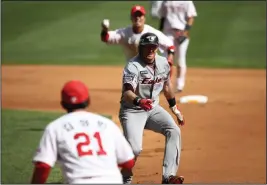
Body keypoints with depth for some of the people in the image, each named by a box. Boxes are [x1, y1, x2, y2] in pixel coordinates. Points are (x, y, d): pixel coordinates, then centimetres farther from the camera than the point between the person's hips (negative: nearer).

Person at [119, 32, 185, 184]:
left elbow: (167, 85, 17)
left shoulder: (163, 63, 0)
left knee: (174, 131, -17)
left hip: (153, 109, 6)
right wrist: (139, 101, -56)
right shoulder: (133, 66, -21)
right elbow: (127, 93, -36)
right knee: (135, 148, -22)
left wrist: (175, 109, 22)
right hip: (132, 111, -6)